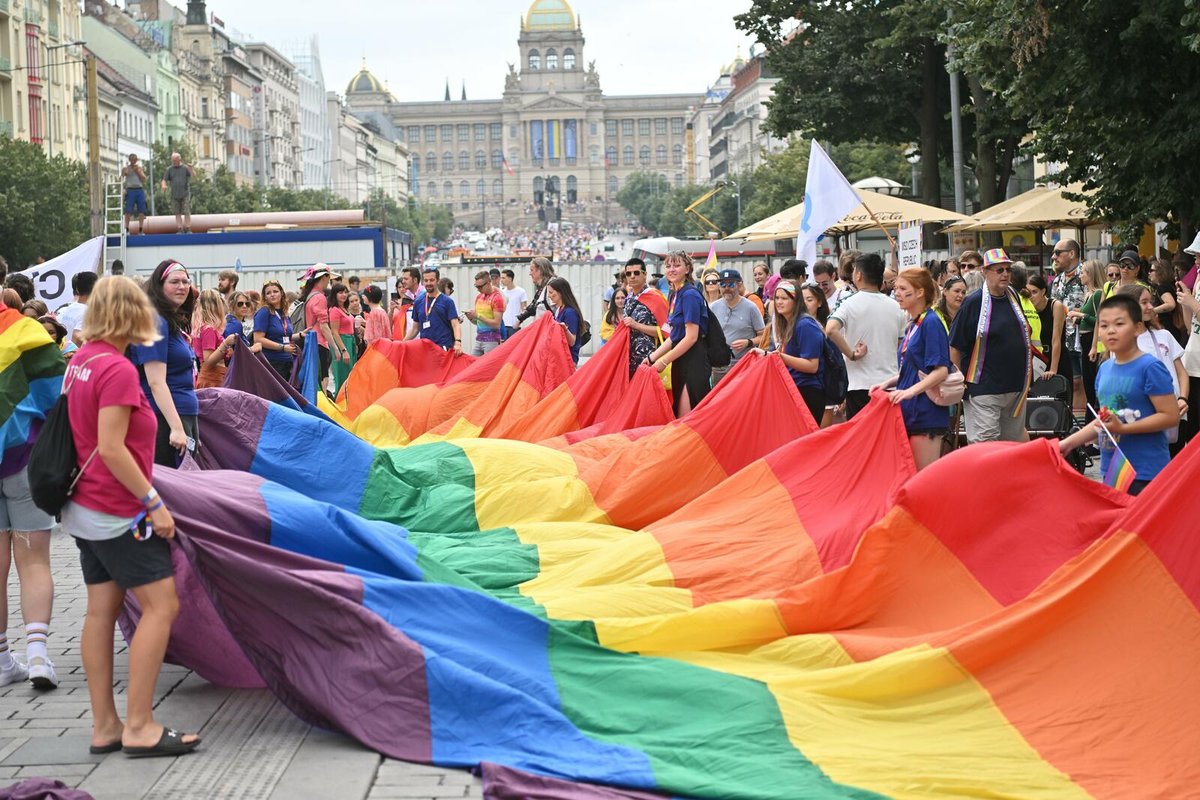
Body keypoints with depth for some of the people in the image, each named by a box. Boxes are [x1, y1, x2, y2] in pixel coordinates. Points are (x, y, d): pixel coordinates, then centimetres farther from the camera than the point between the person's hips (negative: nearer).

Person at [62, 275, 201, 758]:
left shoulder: (81, 361, 8)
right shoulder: (117, 369, -19)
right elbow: (111, 449, -23)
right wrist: (154, 502, -18)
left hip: (85, 507, 9)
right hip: (118, 511, -9)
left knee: (102, 609, 11)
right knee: (161, 605, -6)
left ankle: (104, 726, 16)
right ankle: (139, 727, -5)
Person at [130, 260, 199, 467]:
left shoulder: (176, 322, 15)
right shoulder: (157, 323, -13)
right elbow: (156, 382, -19)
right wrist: (176, 427, -24)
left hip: (185, 417, 9)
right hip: (165, 420, -9)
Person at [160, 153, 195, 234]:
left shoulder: (185, 168, 3)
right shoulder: (170, 169, 9)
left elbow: (194, 176, -10)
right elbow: (164, 180, 7)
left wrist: (191, 169, -31)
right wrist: (164, 185, -16)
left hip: (185, 194, -3)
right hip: (175, 195, 3)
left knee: (187, 212, -6)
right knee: (177, 213, 3)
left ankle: (188, 230, -3)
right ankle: (180, 230, 4)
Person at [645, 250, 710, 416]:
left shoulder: (689, 294, -13)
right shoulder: (675, 294, 14)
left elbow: (691, 337, -17)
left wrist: (664, 361, -12)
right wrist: (652, 357, 12)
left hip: (694, 362, -9)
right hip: (680, 362, 9)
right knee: (679, 417, 10)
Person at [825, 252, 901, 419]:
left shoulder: (851, 303, -7)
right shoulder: (895, 307, 9)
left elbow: (831, 330, -24)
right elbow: (901, 344, 17)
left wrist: (851, 354, -15)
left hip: (861, 386, -4)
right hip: (891, 384, 4)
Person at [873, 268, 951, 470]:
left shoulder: (931, 323, -12)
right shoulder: (911, 327, 14)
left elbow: (941, 371, -18)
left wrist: (910, 391, -25)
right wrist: (887, 383, 7)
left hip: (926, 413, -9)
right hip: (909, 412, 9)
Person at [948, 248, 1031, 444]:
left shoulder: (1013, 297, 8)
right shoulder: (974, 302, -11)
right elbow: (955, 346, -10)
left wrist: (1028, 366, 20)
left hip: (1016, 384, 7)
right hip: (984, 387, -7)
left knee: (1015, 440, 15)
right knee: (984, 442, -9)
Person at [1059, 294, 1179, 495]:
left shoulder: (1150, 368, -12)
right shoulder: (1104, 369, 10)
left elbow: (1171, 416, -15)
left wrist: (1122, 427, -19)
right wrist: (1068, 442, 12)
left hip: (1146, 473, -7)